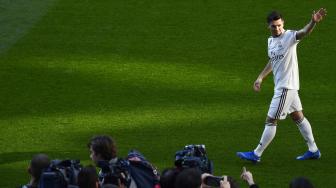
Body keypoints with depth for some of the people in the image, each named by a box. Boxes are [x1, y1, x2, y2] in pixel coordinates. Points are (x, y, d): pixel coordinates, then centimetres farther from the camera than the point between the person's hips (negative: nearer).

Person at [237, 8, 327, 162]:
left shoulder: (289, 36, -16)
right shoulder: (271, 41, 9)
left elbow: (303, 33, -37)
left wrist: (313, 22, -57)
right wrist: (260, 78, 23)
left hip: (287, 86, -9)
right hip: (280, 85, 9)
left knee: (271, 120, -3)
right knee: (298, 117, 15)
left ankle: (256, 154, 4)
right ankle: (313, 150, 24)